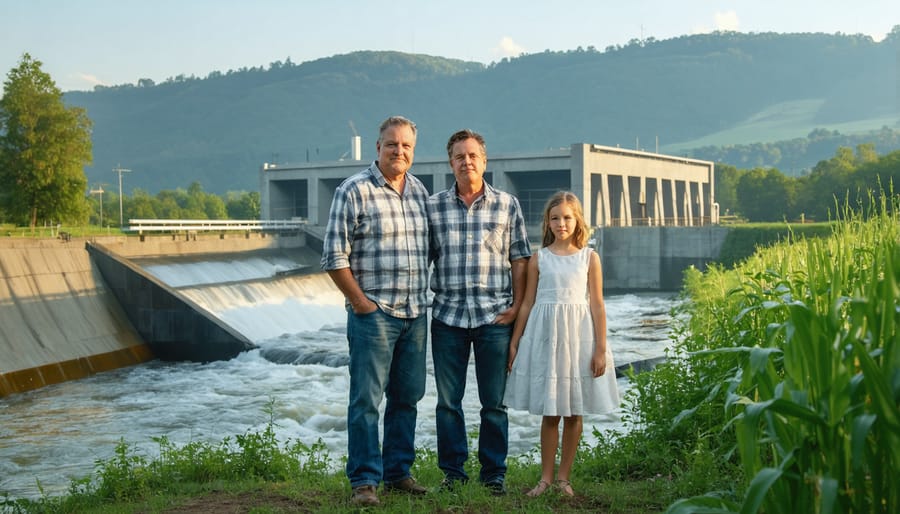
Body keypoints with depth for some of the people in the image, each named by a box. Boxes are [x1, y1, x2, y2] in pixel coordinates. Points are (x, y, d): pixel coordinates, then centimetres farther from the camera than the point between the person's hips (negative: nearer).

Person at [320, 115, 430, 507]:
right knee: (366, 398, -3)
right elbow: (334, 256, -9)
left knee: (407, 397, 12)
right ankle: (364, 481, 4)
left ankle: (398, 471, 23)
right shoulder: (354, 191, -7)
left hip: (415, 313, 6)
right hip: (374, 313, -6)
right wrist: (361, 302, -11)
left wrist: (424, 297, 12)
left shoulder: (420, 191, 12)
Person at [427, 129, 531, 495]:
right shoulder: (433, 207, 5)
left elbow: (519, 259, 6)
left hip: (495, 317, -1)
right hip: (448, 315, 1)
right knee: (448, 400, 7)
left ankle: (494, 473, 17)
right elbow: (421, 259, 9)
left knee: (494, 402, 5)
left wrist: (516, 306, -2)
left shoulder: (507, 205, 5)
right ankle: (453, 471, 19)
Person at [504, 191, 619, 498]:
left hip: (578, 337, 0)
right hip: (545, 337, 0)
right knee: (549, 412, 4)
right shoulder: (539, 258, 4)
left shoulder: (589, 257, 2)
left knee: (574, 412, 6)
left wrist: (601, 349, -4)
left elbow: (597, 306, 0)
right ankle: (546, 477, 13)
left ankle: (563, 477, 16)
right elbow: (527, 304, 7)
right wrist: (514, 343, 6)